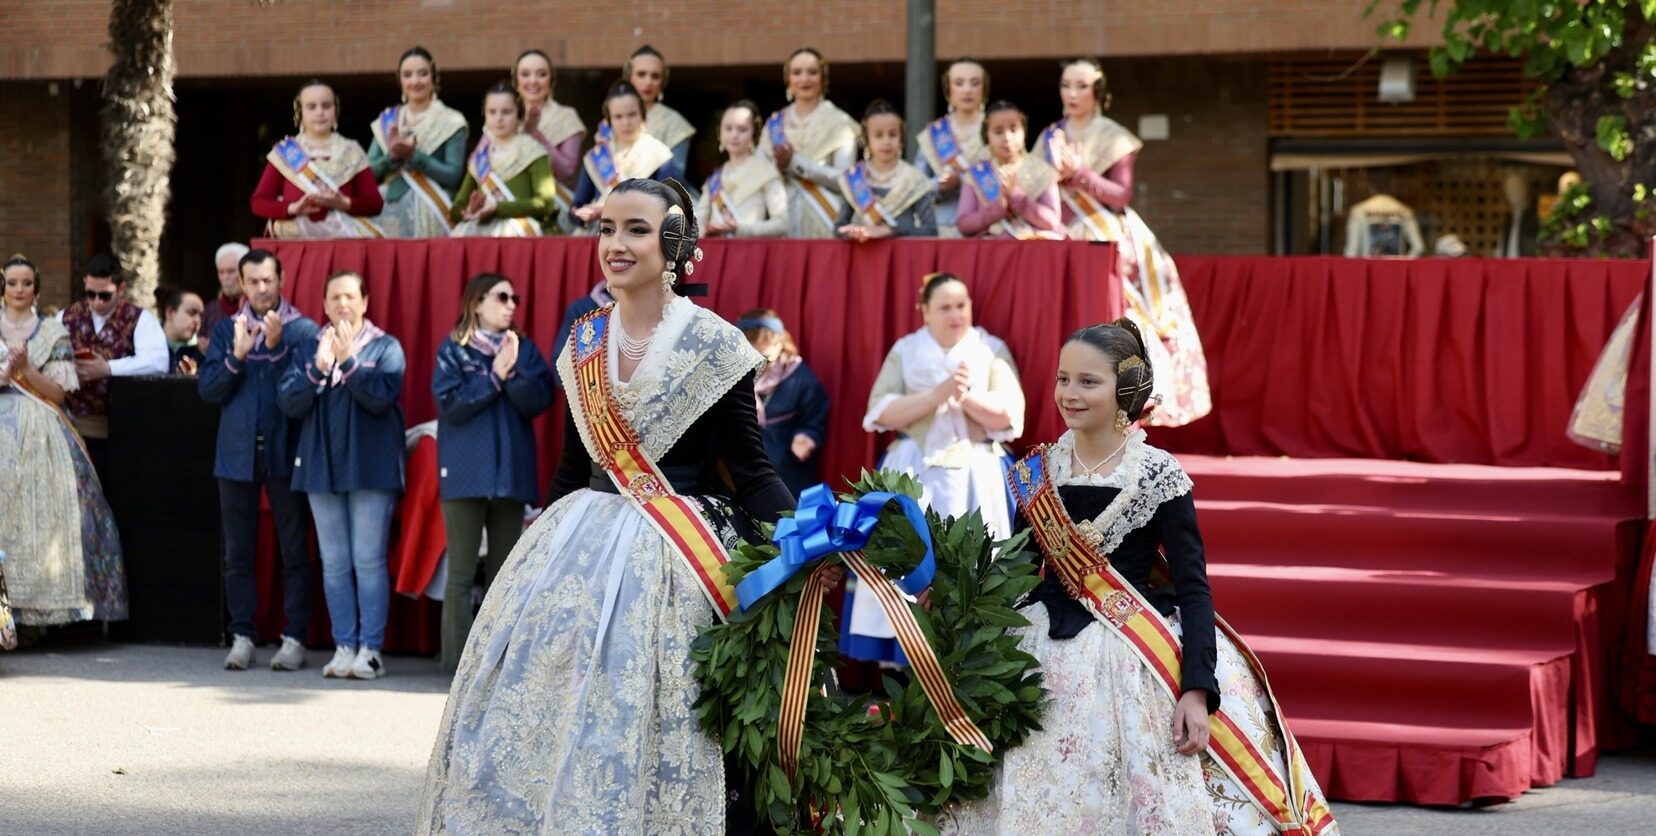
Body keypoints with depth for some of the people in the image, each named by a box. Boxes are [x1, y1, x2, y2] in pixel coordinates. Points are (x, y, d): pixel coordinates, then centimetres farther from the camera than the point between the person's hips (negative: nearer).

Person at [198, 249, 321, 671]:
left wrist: (276, 346, -17)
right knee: (238, 552, 5)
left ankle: (294, 638, 3)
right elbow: (208, 389, 3)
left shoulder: (303, 329, 2)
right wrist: (236, 356, -11)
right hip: (238, 452, 3)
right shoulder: (226, 330, 11)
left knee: (294, 549, -1)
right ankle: (242, 636, 10)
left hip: (285, 450, -3)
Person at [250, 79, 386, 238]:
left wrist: (344, 203, -14)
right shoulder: (285, 152, 10)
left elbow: (375, 203, 5)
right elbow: (258, 202, 5)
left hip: (343, 241, 0)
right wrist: (293, 208, -13)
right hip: (292, 242, 0)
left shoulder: (352, 152, 10)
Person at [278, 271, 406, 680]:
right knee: (334, 564, 4)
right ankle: (344, 647, 9)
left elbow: (381, 397, -13)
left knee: (369, 561, -5)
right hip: (322, 464, 4)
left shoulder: (385, 347, 2)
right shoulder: (308, 348, 10)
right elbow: (289, 402, -1)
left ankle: (371, 649, -3)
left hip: (371, 466, -3)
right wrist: (318, 369, -15)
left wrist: (348, 361, -20)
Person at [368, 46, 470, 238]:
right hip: (389, 213, 3)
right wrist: (391, 156, -12)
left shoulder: (450, 122, 3)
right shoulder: (386, 121, 15)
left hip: (430, 217, -3)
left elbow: (454, 176, -6)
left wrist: (414, 156, -16)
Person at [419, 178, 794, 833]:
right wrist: (543, 547, 20)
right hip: (579, 544, 6)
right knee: (539, 703, 3)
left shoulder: (712, 345, -6)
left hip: (671, 556, -6)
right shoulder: (585, 343, 9)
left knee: (642, 720, -10)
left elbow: (750, 469, -8)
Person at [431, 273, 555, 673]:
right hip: (466, 472, -3)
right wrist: (494, 377, -10)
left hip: (511, 471, 4)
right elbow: (451, 404, -9)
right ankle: (459, 662, -4)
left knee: (504, 571, 5)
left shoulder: (525, 349, 12)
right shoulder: (453, 350, 3)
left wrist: (512, 371, -14)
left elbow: (539, 400, -1)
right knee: (462, 572, -5)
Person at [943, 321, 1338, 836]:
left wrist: (1197, 690, -21)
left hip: (1134, 665, -4)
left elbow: (1193, 587, -11)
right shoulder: (1037, 471, 3)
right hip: (1044, 656, 4)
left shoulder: (1159, 476, -9)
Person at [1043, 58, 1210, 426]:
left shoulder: (1113, 138, 1)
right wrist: (1054, 173, -9)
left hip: (1108, 243, -4)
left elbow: (1121, 196, -7)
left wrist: (1079, 172, -16)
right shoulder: (1050, 137, 14)